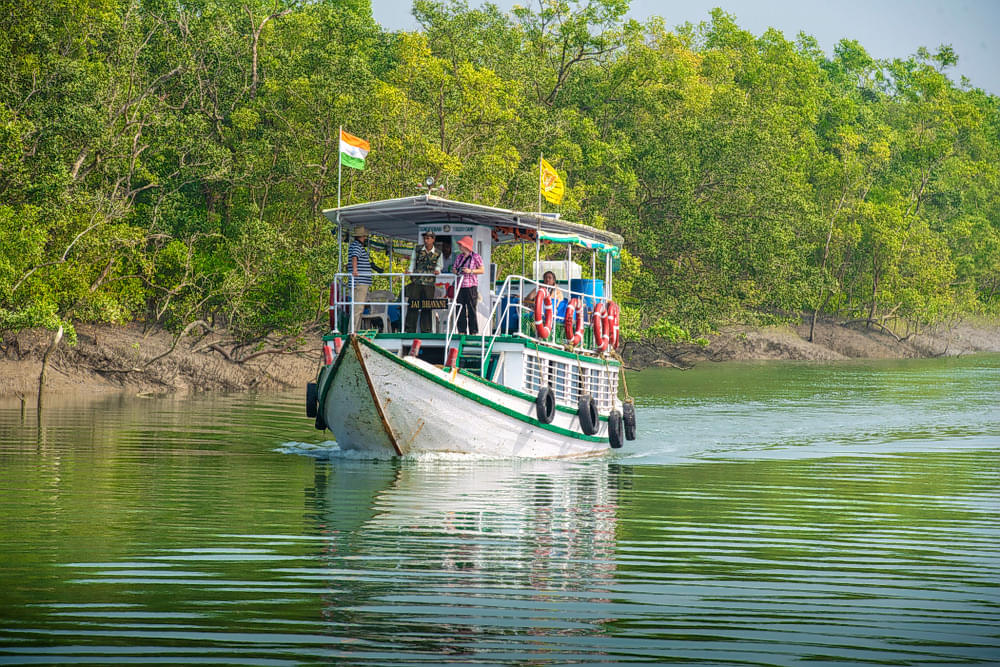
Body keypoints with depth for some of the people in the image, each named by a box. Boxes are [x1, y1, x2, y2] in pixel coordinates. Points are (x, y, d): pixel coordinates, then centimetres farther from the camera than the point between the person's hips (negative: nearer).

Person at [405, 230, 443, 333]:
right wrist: (410, 271, -2)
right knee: (412, 305, -4)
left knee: (427, 308, 2)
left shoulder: (438, 253, 5)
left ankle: (425, 330, 8)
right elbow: (413, 262, 15)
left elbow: (439, 265, 17)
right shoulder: (417, 250, 7)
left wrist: (437, 270, -4)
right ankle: (410, 330, 0)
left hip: (429, 284, 0)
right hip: (416, 282, 0)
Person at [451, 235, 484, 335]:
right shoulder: (459, 257, 15)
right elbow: (454, 269, 21)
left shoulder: (475, 256, -2)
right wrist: (455, 271, -2)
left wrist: (471, 271, -14)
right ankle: (462, 331, 9)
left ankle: (474, 332, 1)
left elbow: (481, 270, -1)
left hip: (471, 285, -5)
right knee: (460, 309, 4)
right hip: (460, 286, 5)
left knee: (471, 310, -4)